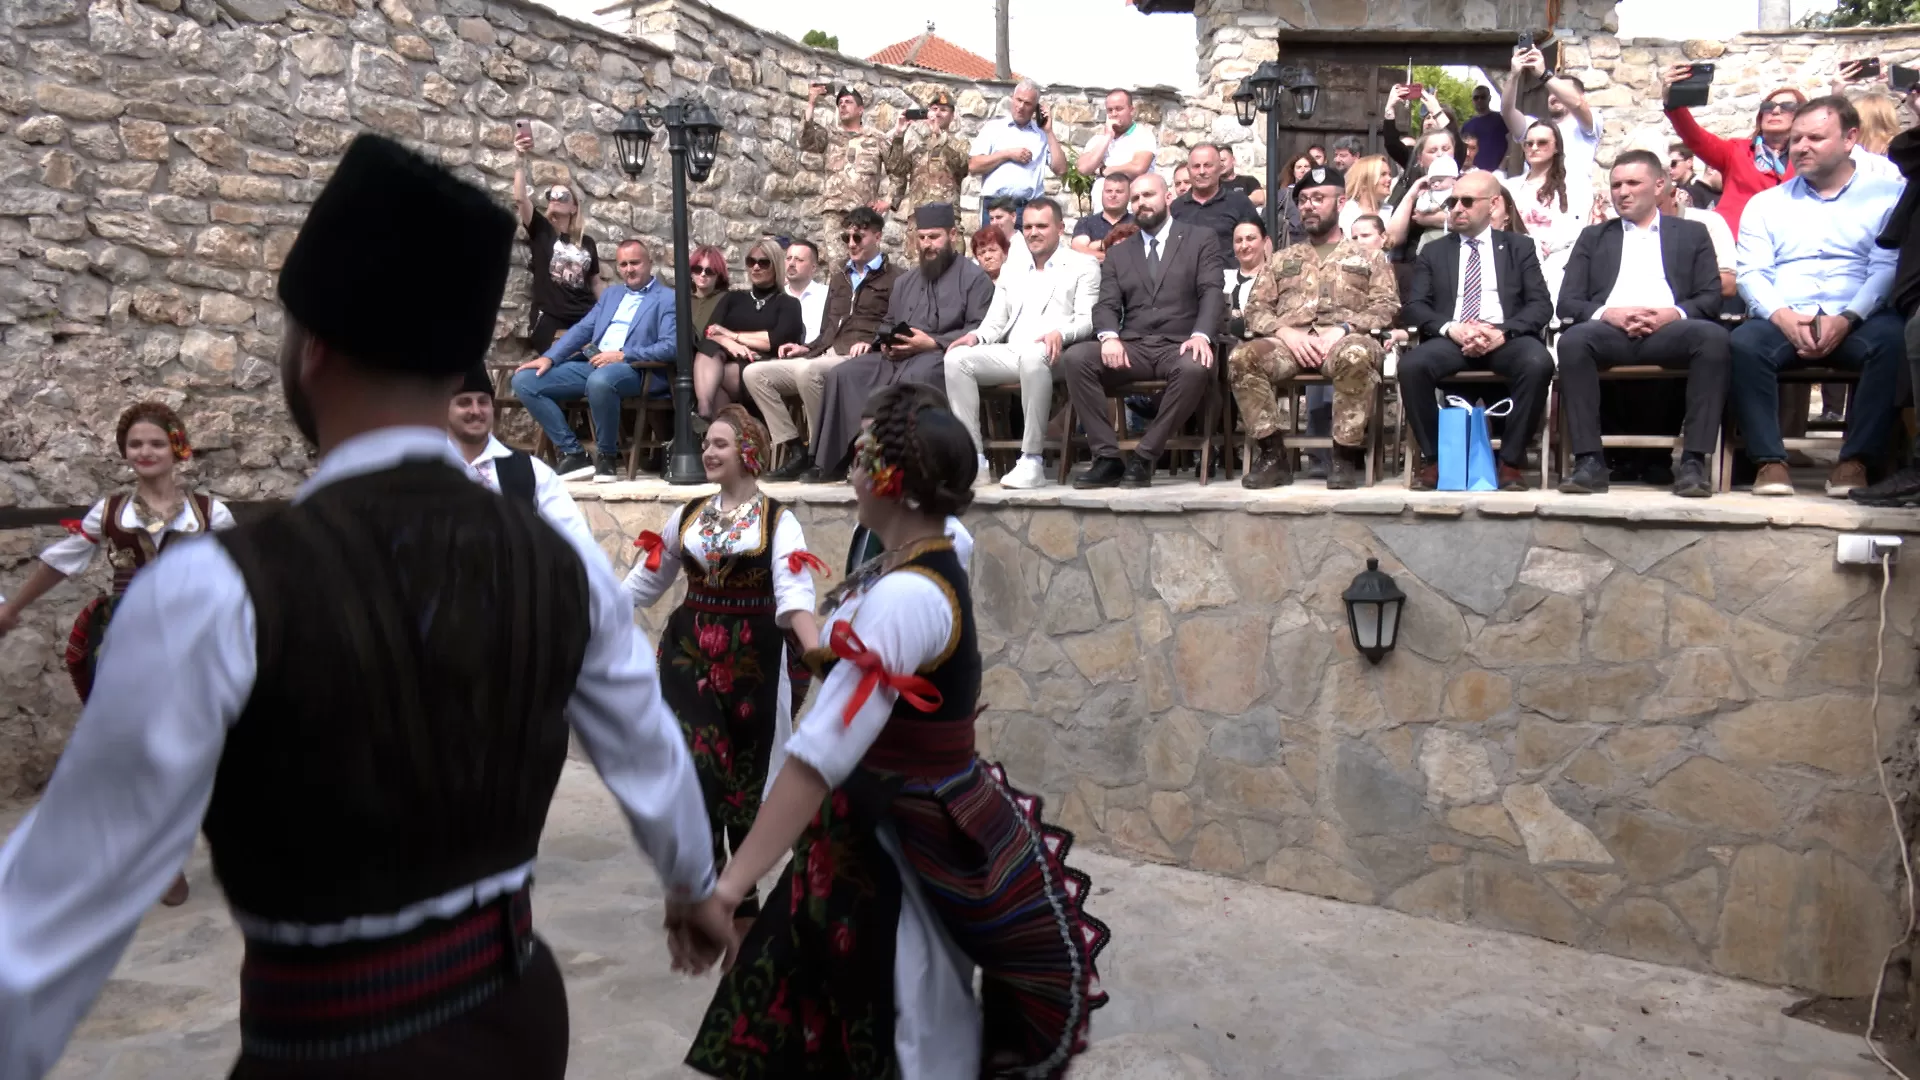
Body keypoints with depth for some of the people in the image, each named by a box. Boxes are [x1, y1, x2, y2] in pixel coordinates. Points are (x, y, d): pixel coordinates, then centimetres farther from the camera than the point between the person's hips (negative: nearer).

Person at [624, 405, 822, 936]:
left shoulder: (778, 519, -7)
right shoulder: (687, 515, 8)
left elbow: (794, 592, -21)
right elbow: (645, 579, 17)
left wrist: (817, 653, -37)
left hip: (755, 657, -3)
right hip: (690, 653, 3)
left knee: (749, 772, 7)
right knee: (696, 768, -5)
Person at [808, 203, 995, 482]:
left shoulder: (974, 278, 6)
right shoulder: (905, 281, 29)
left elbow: (981, 330, -7)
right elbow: (889, 325, 30)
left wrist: (933, 343, -17)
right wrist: (876, 343, 6)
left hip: (942, 355, -7)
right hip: (898, 355, 7)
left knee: (910, 379, -40)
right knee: (843, 374, -15)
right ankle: (833, 462, -15)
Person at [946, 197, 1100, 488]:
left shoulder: (1083, 265, 11)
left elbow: (1087, 319, -2)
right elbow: (995, 323, 22)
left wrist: (1061, 333, -24)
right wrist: (977, 336, -2)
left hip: (1049, 354, -5)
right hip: (1010, 353, 5)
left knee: (1032, 356, -40)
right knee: (957, 358, -20)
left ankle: (1031, 461, -35)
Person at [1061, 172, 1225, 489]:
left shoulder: (1201, 240, 12)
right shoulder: (1118, 253, 21)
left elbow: (1211, 294, -1)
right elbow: (1106, 305, 10)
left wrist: (1201, 335, -22)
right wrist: (1110, 336, -15)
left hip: (1179, 346, -3)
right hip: (1131, 348, 3)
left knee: (1195, 368, -38)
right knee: (1075, 358, -25)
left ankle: (1144, 456, -25)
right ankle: (1108, 457, -23)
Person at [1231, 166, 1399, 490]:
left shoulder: (1368, 257, 21)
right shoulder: (1282, 259, 27)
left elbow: (1387, 306, 7)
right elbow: (1256, 309, 15)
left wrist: (1342, 329, -12)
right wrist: (1286, 332, -7)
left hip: (1345, 340, -2)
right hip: (1289, 341, 2)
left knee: (1355, 356, -40)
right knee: (1242, 357, -30)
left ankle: (1345, 456, -26)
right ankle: (1273, 454, -21)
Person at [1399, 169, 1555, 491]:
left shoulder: (1519, 247, 17)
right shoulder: (1433, 251, 20)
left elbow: (1541, 305, 5)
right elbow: (1414, 306, 7)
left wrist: (1503, 332, -16)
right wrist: (1452, 328, -14)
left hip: (1507, 338, 0)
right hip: (1451, 338, 1)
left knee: (1538, 363, -34)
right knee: (1411, 365, -32)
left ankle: (1511, 461, -19)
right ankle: (1432, 458, -15)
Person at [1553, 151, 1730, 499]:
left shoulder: (1692, 234, 25)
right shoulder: (1592, 237, 25)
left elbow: (1712, 298, 11)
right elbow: (1567, 303, 12)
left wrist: (1673, 314, -11)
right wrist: (1608, 314, -9)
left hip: (1668, 330, 0)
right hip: (1609, 330, 0)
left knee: (1713, 336, -33)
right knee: (1573, 339, -34)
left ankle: (1693, 461, -31)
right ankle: (1588, 461, -33)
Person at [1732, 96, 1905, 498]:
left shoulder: (1886, 194, 12)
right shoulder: (1765, 204, 19)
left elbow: (1886, 268, -1)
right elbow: (1752, 274, 7)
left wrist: (1845, 320, -18)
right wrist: (1784, 317, -13)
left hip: (1856, 323, -1)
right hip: (1783, 321, 1)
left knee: (1893, 339, -33)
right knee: (1744, 340, -32)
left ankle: (1856, 459, -24)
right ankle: (1770, 460, -26)